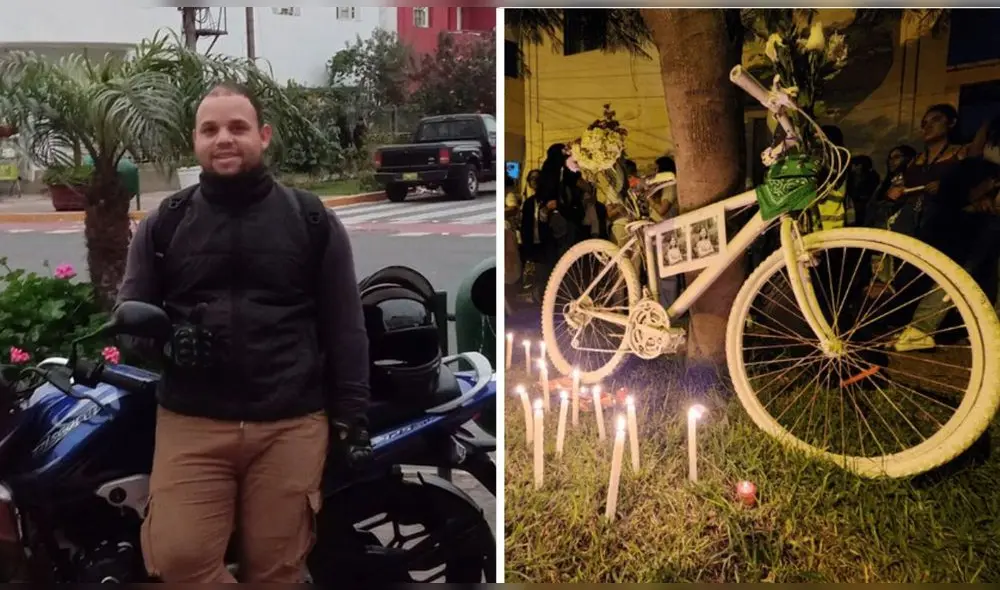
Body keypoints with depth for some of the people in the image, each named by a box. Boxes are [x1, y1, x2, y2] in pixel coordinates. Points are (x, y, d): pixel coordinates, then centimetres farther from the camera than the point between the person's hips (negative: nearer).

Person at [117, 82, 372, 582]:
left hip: (292, 424, -1)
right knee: (178, 557, -10)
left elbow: (345, 329, 4)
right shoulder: (163, 224, 10)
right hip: (189, 422, 2)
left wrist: (351, 420, 0)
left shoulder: (312, 220, 5)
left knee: (276, 567, 7)